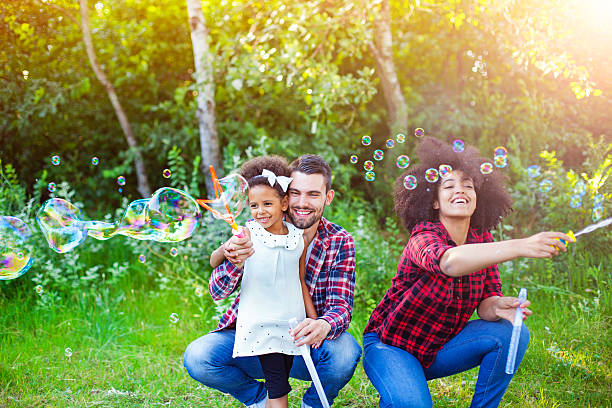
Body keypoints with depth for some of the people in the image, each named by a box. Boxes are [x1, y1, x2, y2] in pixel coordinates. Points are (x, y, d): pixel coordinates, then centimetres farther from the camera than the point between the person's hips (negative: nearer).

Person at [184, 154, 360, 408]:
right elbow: (217, 292, -16)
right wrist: (234, 263, -41)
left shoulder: (340, 242, -6)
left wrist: (324, 326, -39)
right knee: (197, 357, -25)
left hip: (306, 344, 0)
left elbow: (341, 306, -13)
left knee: (345, 351, -32)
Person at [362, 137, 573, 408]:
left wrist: (498, 306, -32)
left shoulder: (482, 240, -3)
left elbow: (485, 302, -6)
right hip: (391, 347, -5)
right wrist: (520, 247, -58)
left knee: (513, 333, -14)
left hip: (439, 349, 6)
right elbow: (449, 262, -47)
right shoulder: (423, 236, -23)